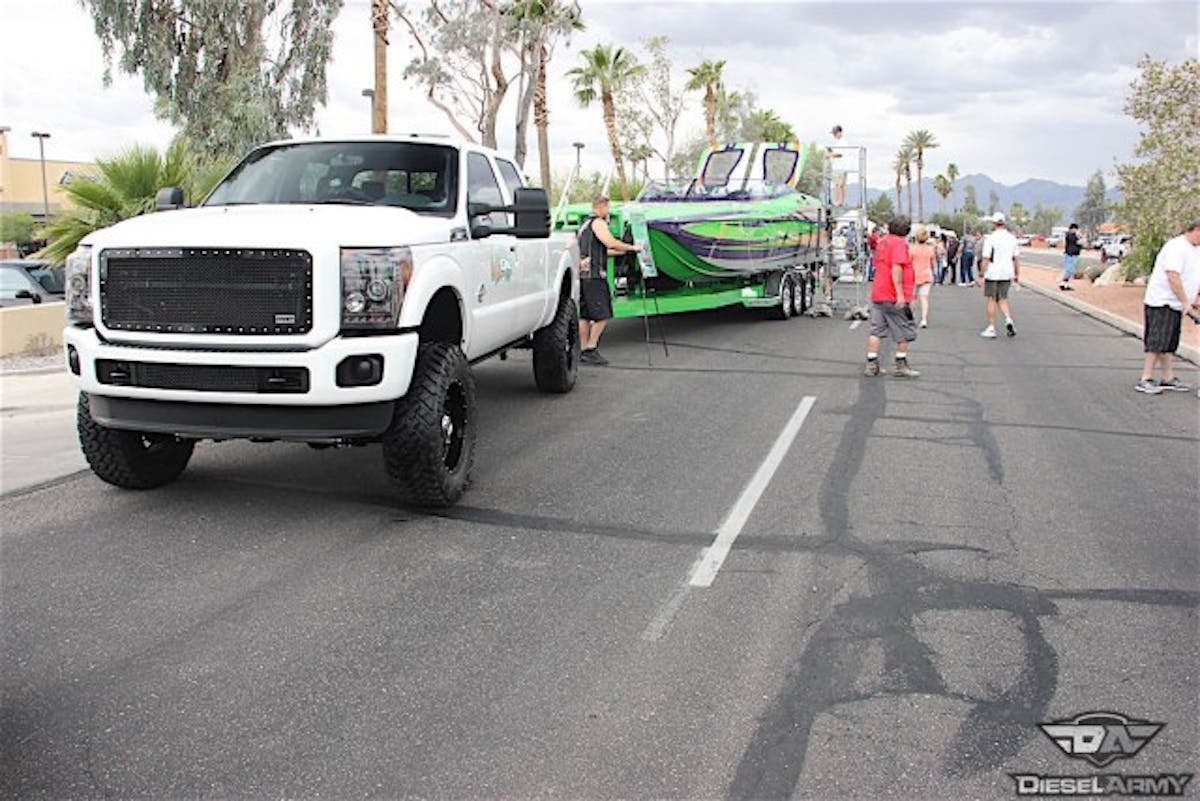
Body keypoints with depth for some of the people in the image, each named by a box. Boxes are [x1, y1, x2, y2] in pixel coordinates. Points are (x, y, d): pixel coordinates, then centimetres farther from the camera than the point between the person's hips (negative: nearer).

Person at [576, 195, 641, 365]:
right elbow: (611, 243, -20)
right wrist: (632, 248, -8)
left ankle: (583, 351, 10)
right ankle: (591, 349, -10)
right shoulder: (598, 223, -6)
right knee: (602, 314, -7)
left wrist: (621, 251, 31)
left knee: (584, 315, 9)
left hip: (582, 274, 10)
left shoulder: (585, 224, 24)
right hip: (594, 275, -10)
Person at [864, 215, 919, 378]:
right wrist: (900, 294, -23)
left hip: (877, 295, 8)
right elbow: (896, 268, -20)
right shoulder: (900, 243, -10)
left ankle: (871, 364, 6)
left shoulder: (882, 242, 15)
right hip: (894, 297, -8)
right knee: (904, 333, 3)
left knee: (876, 331, 8)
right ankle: (901, 366, 6)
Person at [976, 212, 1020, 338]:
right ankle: (1008, 320, -5)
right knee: (1002, 299, 17)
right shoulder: (1012, 238, 5)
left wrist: (981, 275, -9)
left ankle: (991, 329, 8)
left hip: (993, 274, -4)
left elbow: (985, 259, -14)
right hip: (1007, 274, 4)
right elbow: (1017, 258, 8)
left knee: (992, 300, 5)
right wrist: (1017, 274, 16)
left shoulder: (990, 238, -11)